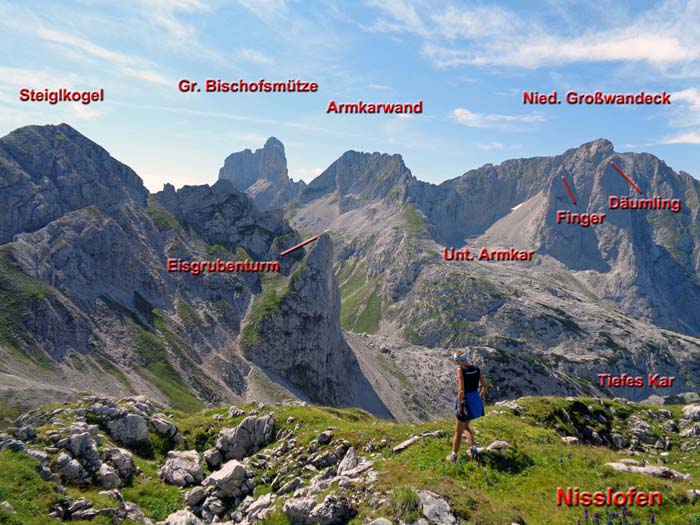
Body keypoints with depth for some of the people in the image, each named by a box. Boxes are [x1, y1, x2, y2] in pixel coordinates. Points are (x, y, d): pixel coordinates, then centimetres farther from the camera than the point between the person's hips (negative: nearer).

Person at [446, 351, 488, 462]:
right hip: (476, 401, 6)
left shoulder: (460, 369, -19)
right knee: (465, 426, 27)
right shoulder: (476, 369, -1)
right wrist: (480, 398, 19)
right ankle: (473, 448, 13)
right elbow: (485, 385, 6)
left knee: (458, 431, 11)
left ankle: (453, 455, 23)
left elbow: (461, 390, -23)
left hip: (465, 401, -6)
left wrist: (459, 406, -15)